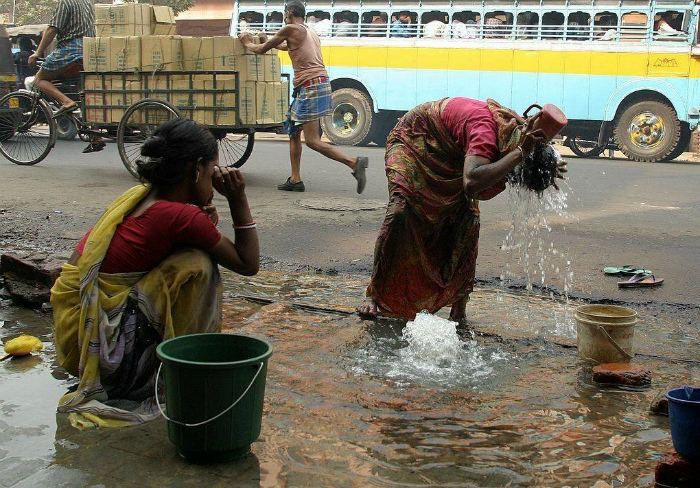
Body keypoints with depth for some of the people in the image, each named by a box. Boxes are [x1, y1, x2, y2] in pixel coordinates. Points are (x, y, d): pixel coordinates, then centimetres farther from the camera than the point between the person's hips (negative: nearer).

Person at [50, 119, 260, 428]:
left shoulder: (140, 195, 6)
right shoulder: (180, 215, -16)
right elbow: (248, 264, -4)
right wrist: (238, 200, -1)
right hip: (106, 352, -9)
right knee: (198, 263, -10)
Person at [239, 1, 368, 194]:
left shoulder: (291, 29, -4)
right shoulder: (311, 32, 21)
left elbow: (261, 50, 4)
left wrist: (248, 44, 25)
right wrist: (269, 42, 54)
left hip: (310, 87, -9)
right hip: (319, 83, 9)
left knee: (312, 140, -11)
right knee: (293, 131, 16)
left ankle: (354, 163, -19)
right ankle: (295, 180, 18)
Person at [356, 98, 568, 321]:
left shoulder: (516, 125, -17)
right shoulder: (486, 129, -42)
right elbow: (472, 182, -58)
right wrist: (519, 152, -54)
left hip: (452, 154, 7)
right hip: (413, 138, -7)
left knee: (468, 218, -9)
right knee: (400, 210, -24)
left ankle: (459, 303, -3)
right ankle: (374, 295, -13)